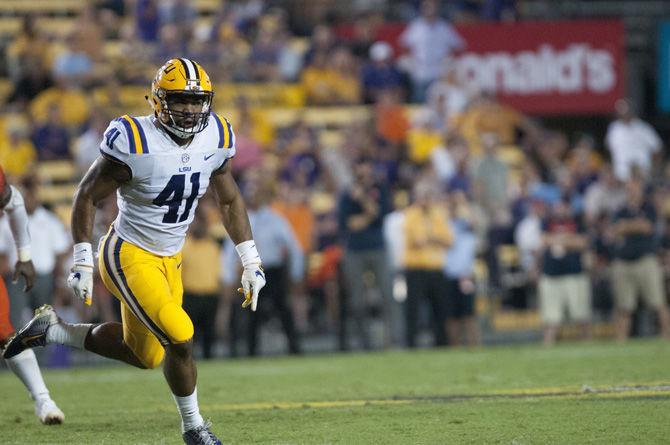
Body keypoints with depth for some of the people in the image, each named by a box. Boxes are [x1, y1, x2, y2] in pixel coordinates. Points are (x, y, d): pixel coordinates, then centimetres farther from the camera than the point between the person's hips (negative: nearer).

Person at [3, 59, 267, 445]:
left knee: (145, 355, 15)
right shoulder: (135, 144, -23)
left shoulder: (215, 139, -5)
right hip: (129, 257, -7)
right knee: (180, 339, -17)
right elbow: (87, 197, -12)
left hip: (168, 261, 8)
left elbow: (230, 201, 10)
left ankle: (50, 330, 32)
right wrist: (82, 263, -13)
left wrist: (251, 262, 6)